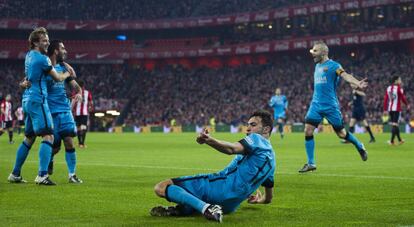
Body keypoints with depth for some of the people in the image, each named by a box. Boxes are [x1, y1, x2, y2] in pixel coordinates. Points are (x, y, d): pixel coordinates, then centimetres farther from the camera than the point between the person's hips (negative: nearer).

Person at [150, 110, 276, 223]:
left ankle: (205, 207, -32)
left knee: (161, 187, -18)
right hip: (230, 206, 10)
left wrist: (209, 139, -43)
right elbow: (268, 198, 34)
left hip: (220, 186, -10)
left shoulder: (256, 138, -2)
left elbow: (232, 149, -26)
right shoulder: (271, 156, 25)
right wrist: (260, 200, 57)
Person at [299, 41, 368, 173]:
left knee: (341, 133, 4)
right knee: (308, 131, -8)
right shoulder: (317, 66, 13)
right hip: (316, 105, 6)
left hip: (330, 106, -6)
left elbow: (345, 75, -27)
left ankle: (359, 146, 33)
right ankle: (311, 163, -1)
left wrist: (357, 83, -44)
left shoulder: (333, 65, -9)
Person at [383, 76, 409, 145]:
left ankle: (399, 140, 27)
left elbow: (385, 99, 6)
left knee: (395, 124, 15)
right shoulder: (398, 88, -10)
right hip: (397, 109, -6)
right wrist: (407, 105, 9)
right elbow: (403, 98, -8)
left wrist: (385, 110, 9)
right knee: (395, 124, -6)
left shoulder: (388, 88, 7)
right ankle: (392, 141, -11)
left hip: (390, 109, 6)